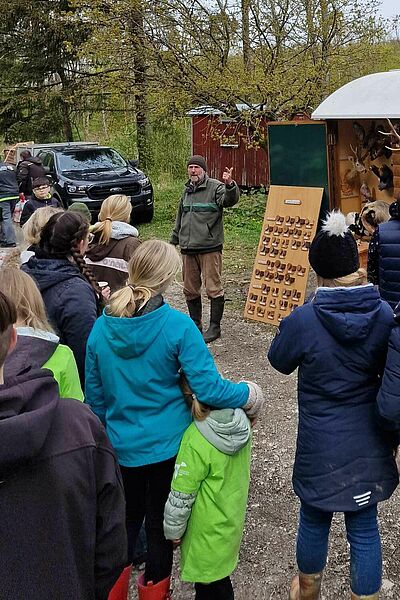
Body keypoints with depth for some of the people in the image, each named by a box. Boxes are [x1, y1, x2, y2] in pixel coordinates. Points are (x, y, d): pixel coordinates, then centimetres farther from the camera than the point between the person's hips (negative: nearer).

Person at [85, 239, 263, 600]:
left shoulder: (101, 327, -9)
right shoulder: (177, 325, -21)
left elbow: (95, 397, 1)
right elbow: (209, 388, -23)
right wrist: (249, 394, -5)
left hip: (121, 446, 3)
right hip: (167, 444, -3)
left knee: (126, 518, 26)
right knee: (161, 523, 19)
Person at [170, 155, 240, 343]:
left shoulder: (215, 187, -5)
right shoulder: (187, 191, 16)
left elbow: (230, 200, -26)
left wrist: (229, 185, -46)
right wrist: (173, 241, 28)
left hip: (209, 248, -7)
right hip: (187, 250, 7)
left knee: (213, 289, -3)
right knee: (190, 290, 12)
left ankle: (215, 327, 7)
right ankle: (195, 324, 26)